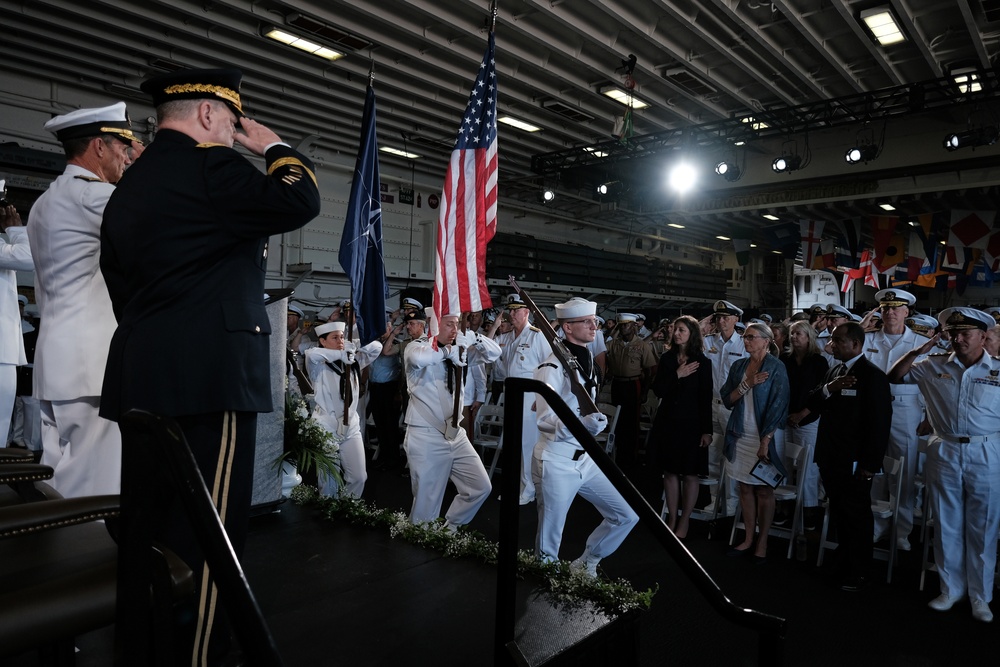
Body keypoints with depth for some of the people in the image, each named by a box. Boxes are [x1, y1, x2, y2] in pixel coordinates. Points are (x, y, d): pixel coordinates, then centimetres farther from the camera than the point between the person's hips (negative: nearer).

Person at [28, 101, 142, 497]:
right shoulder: (92, 194, -10)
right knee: (97, 491, -6)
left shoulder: (45, 203, 21)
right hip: (94, 364, -10)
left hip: (57, 363, 10)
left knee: (60, 484, 11)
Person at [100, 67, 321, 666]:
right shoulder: (208, 165, -8)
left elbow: (121, 285, 21)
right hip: (208, 376, -9)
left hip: (139, 379, 10)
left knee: (146, 525, 15)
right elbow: (301, 201, -11)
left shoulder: (129, 185, 20)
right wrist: (275, 147, 6)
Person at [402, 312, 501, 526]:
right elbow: (419, 358, -35)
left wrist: (474, 338, -11)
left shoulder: (458, 350, 9)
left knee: (481, 486, 10)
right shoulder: (417, 347, -10)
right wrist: (447, 351, -21)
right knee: (427, 502, 4)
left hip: (456, 435, 6)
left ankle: (450, 527, 29)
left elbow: (494, 353, 7)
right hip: (426, 438, -6)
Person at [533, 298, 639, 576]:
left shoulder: (587, 360, 10)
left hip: (585, 459, 8)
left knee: (627, 515, 8)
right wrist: (583, 424, -34)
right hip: (556, 462, -7)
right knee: (549, 543, 3)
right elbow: (546, 420, -22)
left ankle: (585, 564, 26)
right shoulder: (553, 367, -15)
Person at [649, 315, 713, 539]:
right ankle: (672, 518, 20)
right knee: (669, 471, 8)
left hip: (691, 423, -3)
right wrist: (676, 375, -15)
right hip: (668, 421, 3)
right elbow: (657, 390, -2)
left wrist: (707, 430, -10)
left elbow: (706, 398, -6)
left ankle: (684, 521, 17)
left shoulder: (702, 362, -5)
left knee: (690, 474, 4)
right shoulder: (667, 358, 4)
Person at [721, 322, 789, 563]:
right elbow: (727, 399, 3)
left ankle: (762, 543, 14)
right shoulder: (739, 366, 7)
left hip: (763, 436, -5)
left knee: (763, 490, 4)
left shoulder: (776, 368, -8)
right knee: (745, 487, 10)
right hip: (740, 435, 5)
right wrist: (747, 384, -13)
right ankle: (748, 539, 20)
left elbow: (777, 407, -13)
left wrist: (765, 441, -17)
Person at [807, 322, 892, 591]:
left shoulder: (873, 375, -12)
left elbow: (880, 422, -15)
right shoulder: (835, 370, 12)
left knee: (857, 517, 5)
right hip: (831, 458, 7)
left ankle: (859, 572, 18)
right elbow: (813, 404, 7)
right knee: (839, 514, 16)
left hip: (854, 462, -7)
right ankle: (844, 562, 29)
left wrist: (870, 463, -16)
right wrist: (828, 388, -14)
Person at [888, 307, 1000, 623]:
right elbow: (894, 377, 8)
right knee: (947, 524, 11)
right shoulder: (933, 365, 3)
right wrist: (917, 352, -4)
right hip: (944, 452, 2)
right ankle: (951, 588, 26)